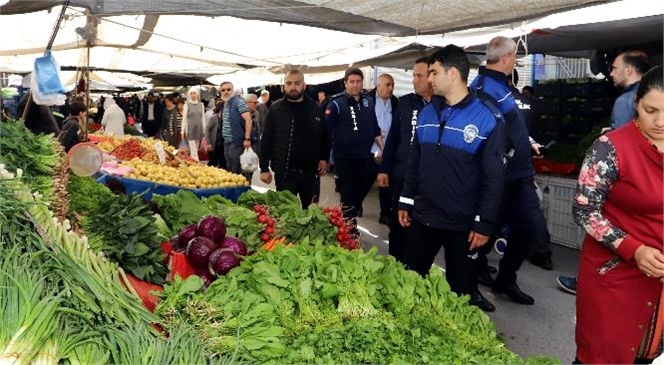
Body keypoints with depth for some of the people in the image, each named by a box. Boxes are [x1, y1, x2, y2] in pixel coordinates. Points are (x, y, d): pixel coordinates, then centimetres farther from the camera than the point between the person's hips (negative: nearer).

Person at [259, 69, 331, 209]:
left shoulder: (315, 108, 5)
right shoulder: (275, 109, -2)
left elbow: (325, 136, 11)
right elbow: (266, 140, -2)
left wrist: (324, 158, 0)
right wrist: (264, 168, -6)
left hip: (311, 171, 2)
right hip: (285, 172, -2)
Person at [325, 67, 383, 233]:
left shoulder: (368, 101, 8)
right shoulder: (336, 103, -9)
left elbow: (375, 128, 15)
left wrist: (383, 148, 12)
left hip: (365, 156, 5)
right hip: (345, 158, -5)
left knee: (362, 190, 16)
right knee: (348, 195, 4)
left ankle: (351, 214, 40)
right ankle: (349, 227, 17)